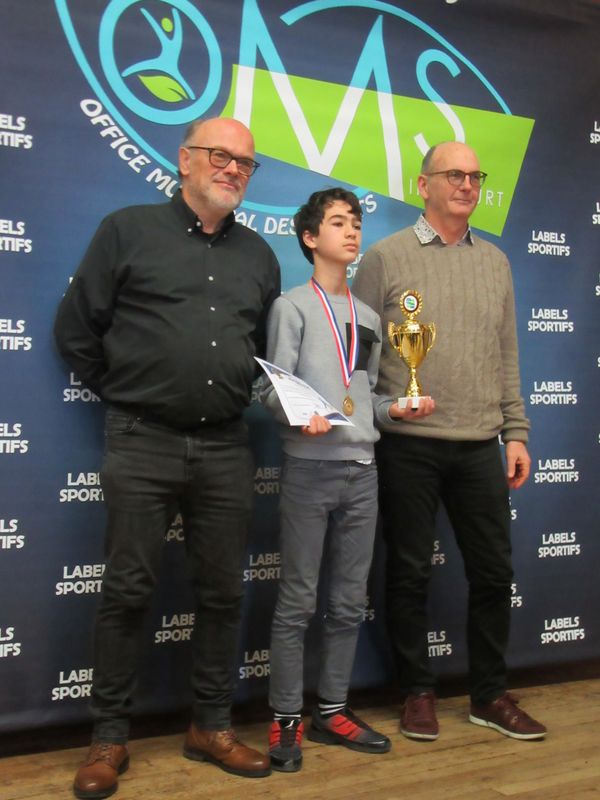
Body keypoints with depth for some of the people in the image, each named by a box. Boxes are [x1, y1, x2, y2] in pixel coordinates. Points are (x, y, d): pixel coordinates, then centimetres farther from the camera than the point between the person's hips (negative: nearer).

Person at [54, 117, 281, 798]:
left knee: (221, 593, 9)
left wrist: (237, 397, 12)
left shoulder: (258, 256, 14)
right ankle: (109, 739, 15)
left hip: (226, 448, 4)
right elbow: (76, 329, 3)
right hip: (142, 443, -4)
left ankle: (212, 727, 24)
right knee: (127, 591, 1)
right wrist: (121, 393, 6)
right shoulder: (128, 231, 2)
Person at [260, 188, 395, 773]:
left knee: (350, 602, 10)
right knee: (298, 601, -1)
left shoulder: (369, 318, 17)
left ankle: (331, 712, 22)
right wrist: (302, 416, -26)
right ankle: (286, 720, 10)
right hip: (309, 467, -6)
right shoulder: (292, 306, 0)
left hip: (361, 468, 6)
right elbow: (273, 388, -8)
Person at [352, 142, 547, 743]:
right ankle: (417, 693, 22)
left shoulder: (494, 261, 13)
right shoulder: (385, 257, 0)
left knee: (493, 572, 9)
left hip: (481, 445, 4)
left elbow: (507, 355, 14)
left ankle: (490, 695, 25)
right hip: (408, 444, -4)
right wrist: (389, 405, -9)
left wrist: (516, 431, 9)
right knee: (409, 572, 6)